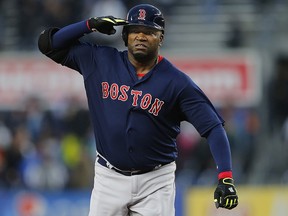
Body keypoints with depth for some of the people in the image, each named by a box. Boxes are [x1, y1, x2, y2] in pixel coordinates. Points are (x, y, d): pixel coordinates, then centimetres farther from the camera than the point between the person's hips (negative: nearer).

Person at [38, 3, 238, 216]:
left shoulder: (177, 83, -9)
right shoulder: (100, 61, 0)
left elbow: (213, 127, -13)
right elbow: (48, 44, 4)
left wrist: (225, 177, -27)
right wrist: (90, 25, -8)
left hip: (155, 182, -2)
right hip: (109, 179, 2)